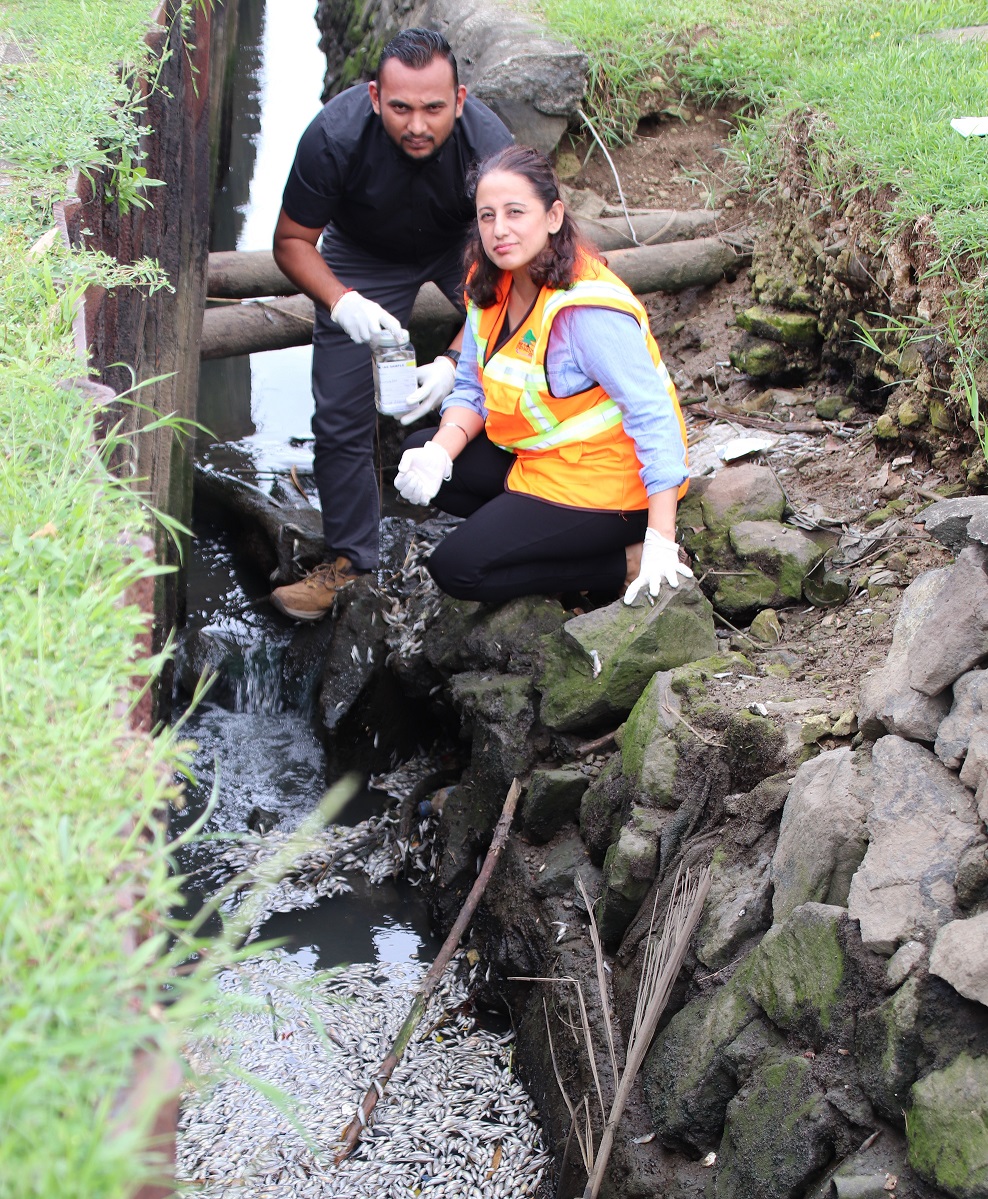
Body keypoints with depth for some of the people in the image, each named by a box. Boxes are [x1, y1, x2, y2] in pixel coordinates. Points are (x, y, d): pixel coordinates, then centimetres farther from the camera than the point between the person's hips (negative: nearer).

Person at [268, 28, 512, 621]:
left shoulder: (491, 146, -34)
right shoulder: (335, 136, -34)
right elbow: (292, 240, -19)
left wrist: (453, 362, -37)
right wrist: (341, 300, -37)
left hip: (459, 245, 1)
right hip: (363, 258, -1)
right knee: (340, 418, -4)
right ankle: (350, 560, 14)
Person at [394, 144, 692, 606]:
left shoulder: (586, 309, -28)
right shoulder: (491, 287, -1)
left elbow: (654, 417, -28)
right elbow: (472, 388, 6)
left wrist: (660, 542, -32)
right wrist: (439, 453, -16)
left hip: (605, 481, -9)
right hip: (535, 458, 9)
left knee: (457, 568, -16)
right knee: (419, 457, 5)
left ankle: (626, 565, -8)